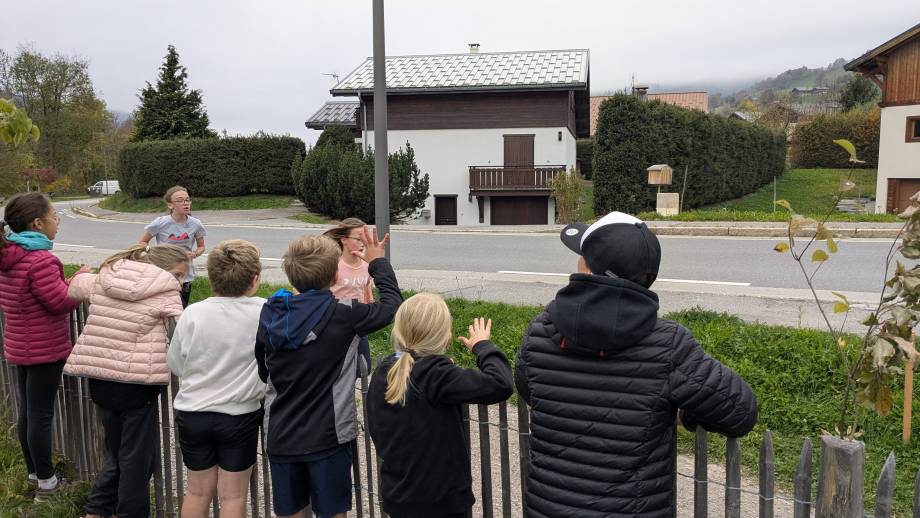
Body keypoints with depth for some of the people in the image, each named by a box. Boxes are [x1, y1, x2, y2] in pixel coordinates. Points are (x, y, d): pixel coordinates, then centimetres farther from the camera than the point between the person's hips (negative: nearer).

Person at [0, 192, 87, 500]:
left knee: (27, 411, 17)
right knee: (41, 414, 1)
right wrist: (81, 278, -6)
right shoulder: (40, 260, -24)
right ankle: (46, 481, 13)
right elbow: (61, 302, -20)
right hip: (44, 349, -9)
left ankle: (34, 473, 31)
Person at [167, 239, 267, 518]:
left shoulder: (193, 313, -10)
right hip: (240, 416, -2)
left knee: (199, 490, 18)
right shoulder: (264, 312, -16)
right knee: (233, 495, 10)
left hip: (192, 414, 2)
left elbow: (175, 364, 1)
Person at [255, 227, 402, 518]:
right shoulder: (343, 314, -16)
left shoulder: (270, 315, -2)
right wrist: (378, 262, 13)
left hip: (281, 437, 4)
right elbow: (392, 305, 0)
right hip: (327, 437, -4)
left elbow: (263, 373, 11)